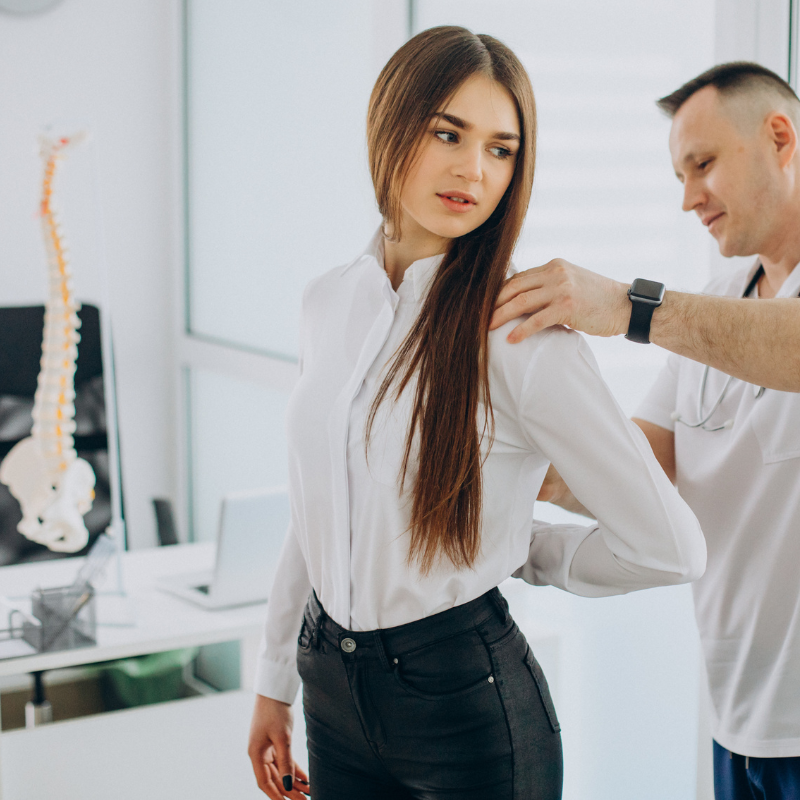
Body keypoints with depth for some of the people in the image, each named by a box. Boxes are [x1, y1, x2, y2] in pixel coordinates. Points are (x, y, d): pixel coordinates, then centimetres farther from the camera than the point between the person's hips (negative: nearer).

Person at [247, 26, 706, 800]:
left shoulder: (518, 335, -18)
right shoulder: (328, 303, 1)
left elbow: (669, 547, -15)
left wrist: (520, 550, -1)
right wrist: (274, 683, 15)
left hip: (468, 702, -5)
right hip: (336, 693, 5)